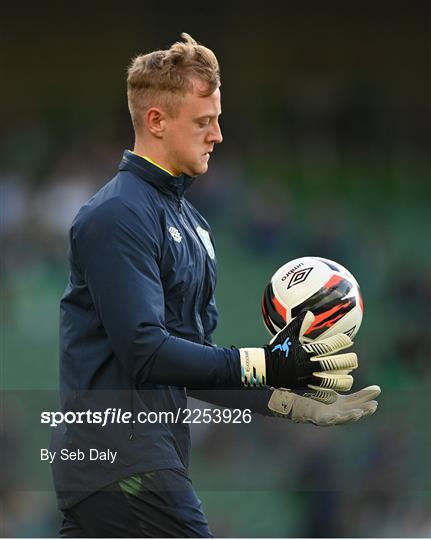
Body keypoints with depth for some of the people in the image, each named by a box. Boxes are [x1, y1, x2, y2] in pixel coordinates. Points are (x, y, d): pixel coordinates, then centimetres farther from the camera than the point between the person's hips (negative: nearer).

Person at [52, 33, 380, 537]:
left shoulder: (190, 221, 19)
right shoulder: (119, 216, -12)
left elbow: (193, 363, 18)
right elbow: (145, 352, -21)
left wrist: (290, 401, 6)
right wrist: (265, 364, -23)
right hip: (127, 465, -10)